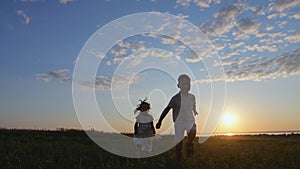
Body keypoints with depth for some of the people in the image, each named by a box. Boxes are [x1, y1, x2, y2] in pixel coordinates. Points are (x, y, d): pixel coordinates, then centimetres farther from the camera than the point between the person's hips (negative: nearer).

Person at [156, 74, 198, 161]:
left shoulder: (192, 97, 1)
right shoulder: (176, 98, -13)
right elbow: (167, 109, -10)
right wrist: (159, 121, -11)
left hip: (190, 120, 3)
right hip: (179, 122, -2)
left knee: (193, 133, -29)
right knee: (179, 143, 3)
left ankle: (189, 144, 2)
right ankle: (179, 159, 26)